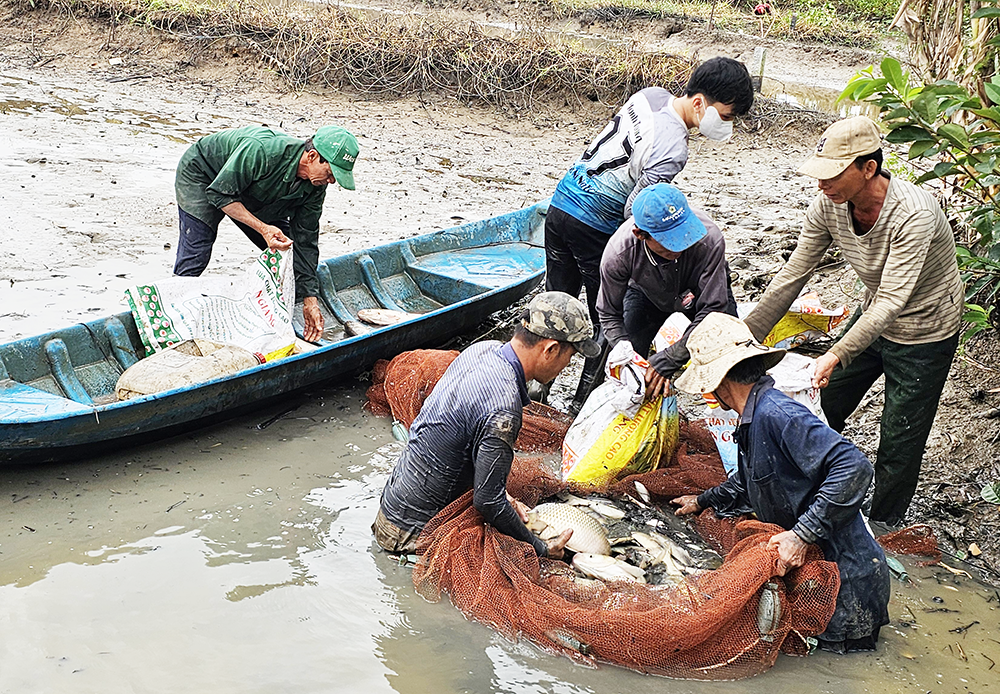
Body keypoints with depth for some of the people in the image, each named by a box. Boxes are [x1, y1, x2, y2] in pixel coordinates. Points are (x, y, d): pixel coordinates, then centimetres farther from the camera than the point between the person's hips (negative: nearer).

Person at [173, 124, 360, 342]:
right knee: (195, 255, -19)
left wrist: (310, 300, -17)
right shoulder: (260, 151, -41)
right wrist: (263, 228, -41)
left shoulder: (315, 187, -20)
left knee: (285, 249, -3)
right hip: (200, 172, -6)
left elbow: (306, 242, -14)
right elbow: (220, 194, -32)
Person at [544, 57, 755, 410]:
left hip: (561, 200, 8)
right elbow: (634, 211, -21)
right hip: (594, 227, -8)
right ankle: (584, 401, 16)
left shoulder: (651, 94, 1)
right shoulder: (673, 150, -24)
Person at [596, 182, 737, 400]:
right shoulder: (618, 253, -38)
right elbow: (609, 315, -22)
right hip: (647, 293, 0)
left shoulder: (709, 239, -43)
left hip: (702, 292, 0)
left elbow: (712, 309, -36)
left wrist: (667, 361, -42)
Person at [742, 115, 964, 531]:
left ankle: (884, 526, 24)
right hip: (873, 318, 6)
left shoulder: (914, 215, -36)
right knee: (823, 407, 13)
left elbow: (890, 302, -39)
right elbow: (792, 276, -11)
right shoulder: (829, 205, -17)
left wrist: (836, 356, -50)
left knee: (899, 438, 2)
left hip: (925, 333, -6)